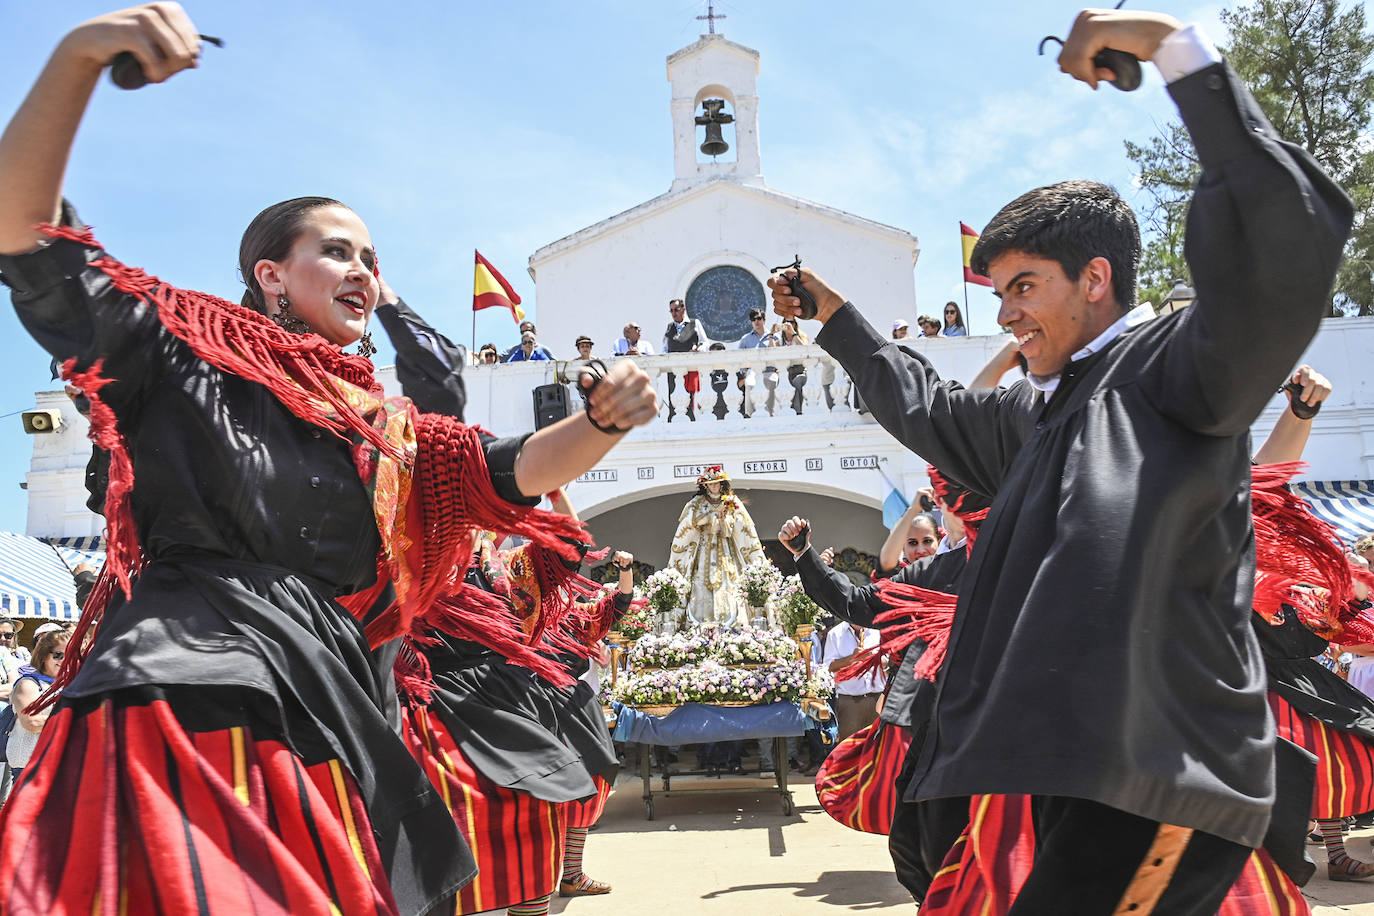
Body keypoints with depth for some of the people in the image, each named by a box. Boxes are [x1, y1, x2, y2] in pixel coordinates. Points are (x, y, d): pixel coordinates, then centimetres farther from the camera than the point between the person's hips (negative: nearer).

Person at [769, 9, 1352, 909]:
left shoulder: (1172, 367, -6)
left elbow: (1286, 237, -22)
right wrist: (833, 312, 41)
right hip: (1080, 766, 9)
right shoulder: (1039, 412, 21)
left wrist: (1179, 46, -21)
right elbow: (927, 405, 37)